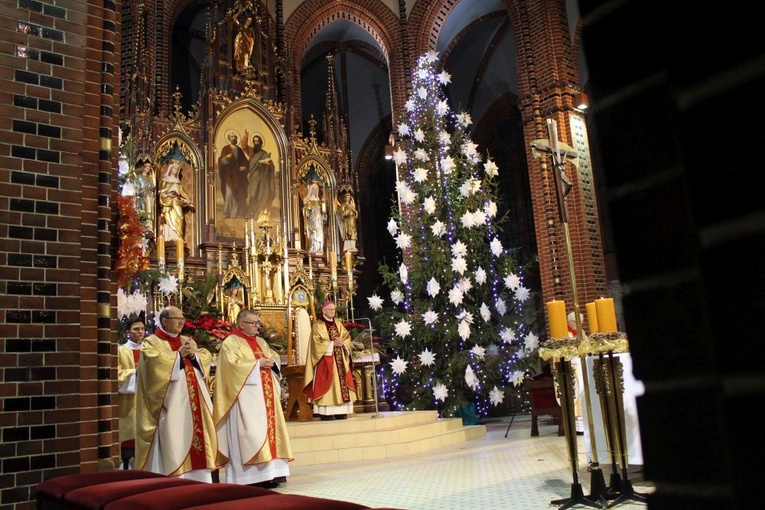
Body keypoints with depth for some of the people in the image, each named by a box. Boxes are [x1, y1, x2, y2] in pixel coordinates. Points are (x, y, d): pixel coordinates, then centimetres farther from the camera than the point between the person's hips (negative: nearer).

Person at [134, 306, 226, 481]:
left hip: (193, 399, 6)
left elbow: (206, 357, 12)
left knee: (197, 431, 5)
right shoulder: (152, 342, 2)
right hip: (171, 400, -6)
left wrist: (193, 355, -7)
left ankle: (198, 478, 13)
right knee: (172, 436, -11)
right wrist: (179, 354, -13)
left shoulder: (188, 341, 21)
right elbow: (154, 361, -16)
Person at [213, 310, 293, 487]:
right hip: (247, 397, -8)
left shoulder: (261, 342, 19)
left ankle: (270, 472, 10)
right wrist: (258, 363, -15)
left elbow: (275, 356, 20)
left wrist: (271, 362, -3)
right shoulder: (231, 343, -4)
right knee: (252, 432, -11)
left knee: (269, 427, 5)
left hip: (265, 395, 8)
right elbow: (233, 364, -17)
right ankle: (253, 475, -8)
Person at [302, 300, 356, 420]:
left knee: (341, 382, 2)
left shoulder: (338, 324, 16)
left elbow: (347, 337, 10)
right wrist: (332, 343, -18)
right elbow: (318, 342, -11)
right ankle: (326, 412, -9)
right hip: (326, 359, -6)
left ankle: (340, 411, 5)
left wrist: (342, 342, -11)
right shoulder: (318, 325, -2)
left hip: (340, 359, 6)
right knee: (327, 384, -9)